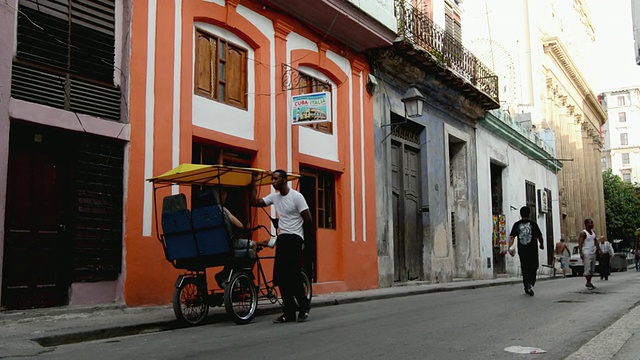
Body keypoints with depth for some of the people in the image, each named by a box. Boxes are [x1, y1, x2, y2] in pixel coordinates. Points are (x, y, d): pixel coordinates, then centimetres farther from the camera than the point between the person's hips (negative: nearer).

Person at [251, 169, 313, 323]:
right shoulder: (274, 196, 9)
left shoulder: (296, 196, -9)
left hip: (294, 238, -7)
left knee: (293, 275, -10)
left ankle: (304, 308, 7)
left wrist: (294, 227, 4)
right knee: (280, 276, 3)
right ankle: (289, 312, 11)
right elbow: (255, 202, 8)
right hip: (282, 238, 7)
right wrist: (253, 185, 7)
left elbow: (308, 220, -8)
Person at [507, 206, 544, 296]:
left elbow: (512, 237, -6)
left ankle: (527, 287, 18)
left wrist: (510, 247, -10)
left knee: (525, 269, 12)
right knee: (533, 267, 6)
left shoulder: (517, 224, 3)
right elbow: (539, 236, 2)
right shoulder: (533, 224, -1)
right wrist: (542, 245, 20)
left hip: (522, 251, 2)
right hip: (532, 250, -2)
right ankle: (531, 283, -17)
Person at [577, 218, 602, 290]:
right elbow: (580, 243, -18)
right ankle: (588, 284, -4)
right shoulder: (583, 233, -12)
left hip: (593, 253, 8)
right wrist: (581, 253, -27)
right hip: (586, 254, -8)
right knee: (587, 269, -8)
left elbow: (596, 242, 17)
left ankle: (589, 282, 18)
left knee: (592, 269, 10)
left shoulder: (593, 232, 11)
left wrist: (599, 250, 8)